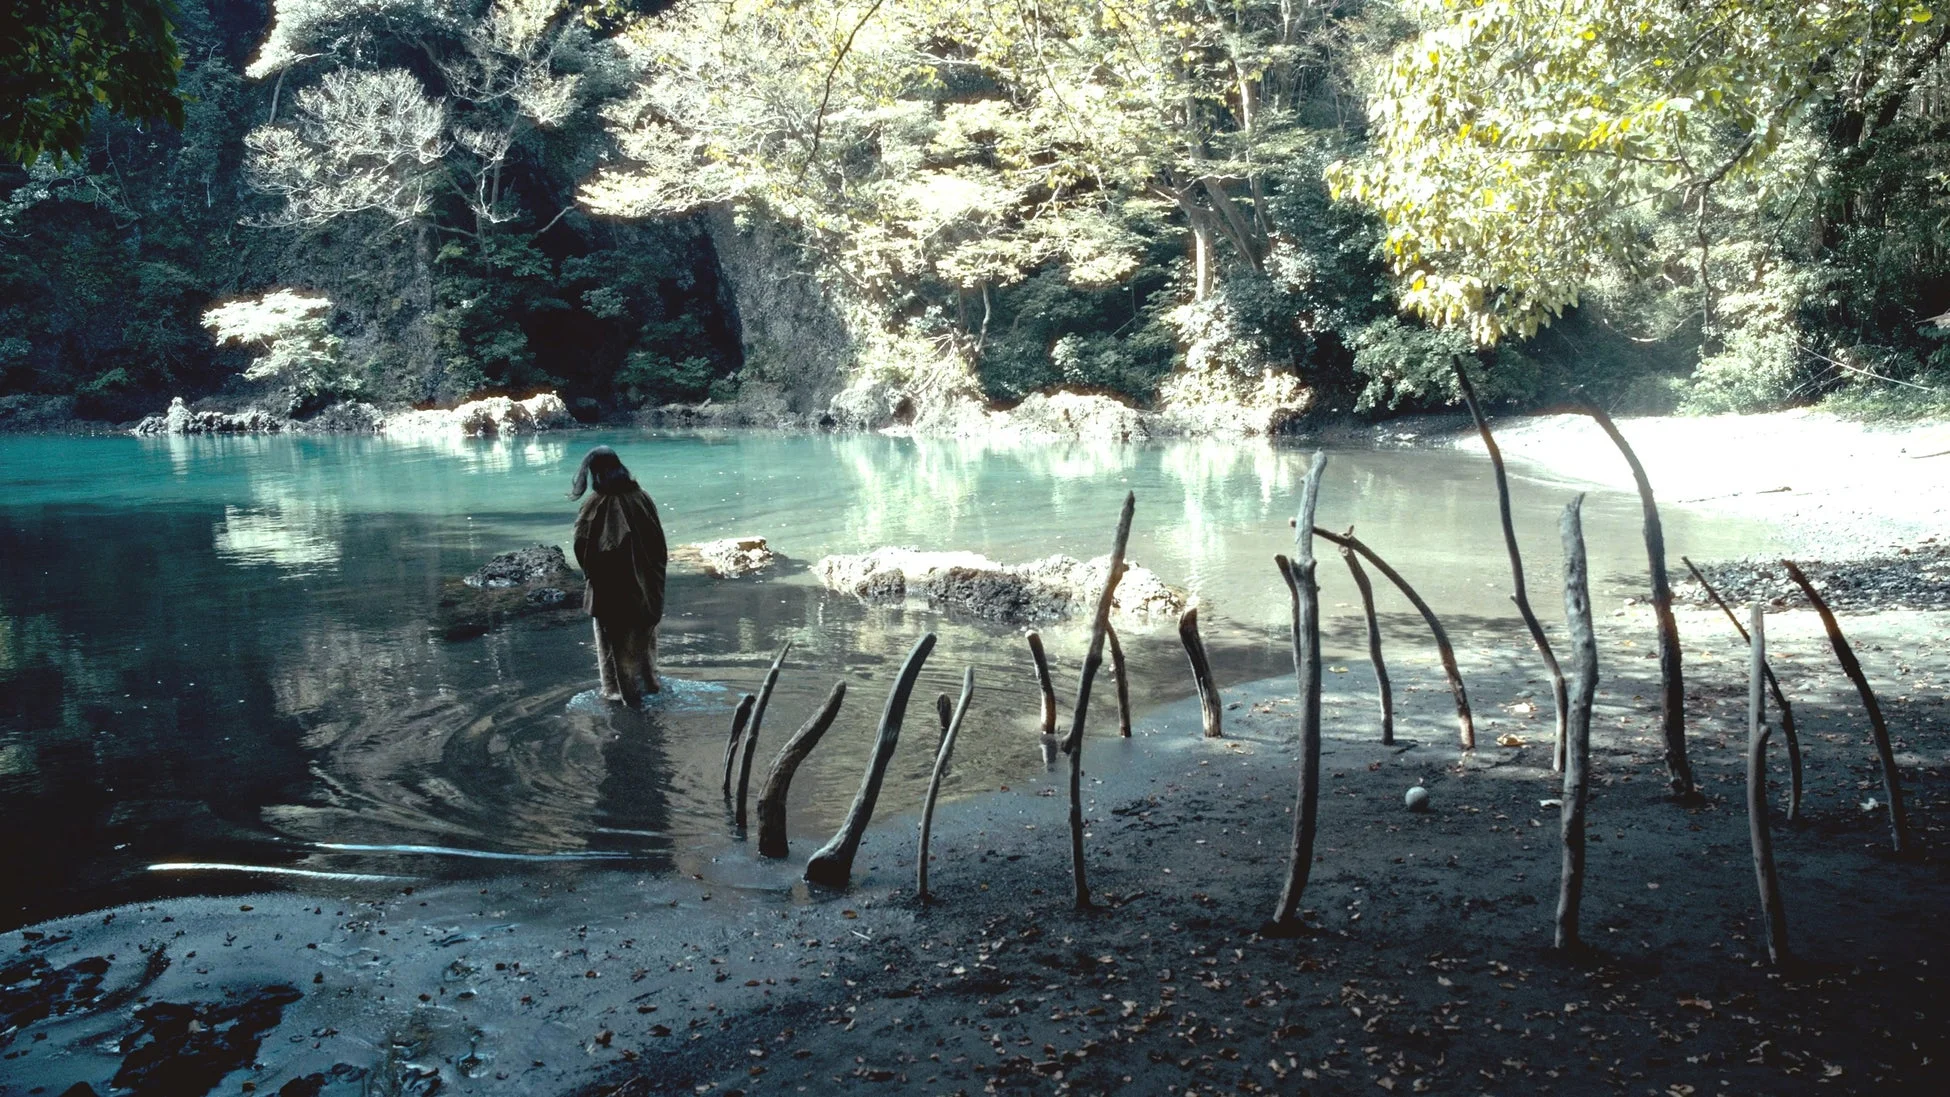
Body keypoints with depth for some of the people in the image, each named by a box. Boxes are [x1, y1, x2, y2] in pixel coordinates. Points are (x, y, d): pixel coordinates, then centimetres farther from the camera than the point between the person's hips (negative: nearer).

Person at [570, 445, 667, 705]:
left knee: (615, 636, 11)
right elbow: (659, 541, -2)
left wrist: (590, 572, -2)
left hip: (610, 585, -4)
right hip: (644, 582, 4)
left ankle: (622, 689, 16)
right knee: (643, 633, 21)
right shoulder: (640, 497, -6)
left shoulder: (595, 505, -16)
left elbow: (583, 545, -19)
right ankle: (649, 681, 33)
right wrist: (656, 572, 7)